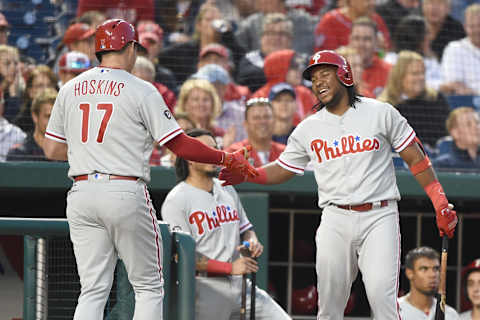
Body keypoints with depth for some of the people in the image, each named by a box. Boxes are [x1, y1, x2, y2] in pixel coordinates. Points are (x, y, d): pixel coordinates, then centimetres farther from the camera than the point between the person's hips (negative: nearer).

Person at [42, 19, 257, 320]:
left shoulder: (69, 89, 11)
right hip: (126, 192, -5)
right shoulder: (141, 91, -4)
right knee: (149, 287, 5)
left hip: (81, 192, 5)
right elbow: (179, 145, -6)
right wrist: (227, 159, 5)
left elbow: (51, 150, 13)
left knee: (93, 290, 6)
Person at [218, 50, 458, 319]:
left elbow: (416, 158, 5)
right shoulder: (308, 129, 11)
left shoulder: (381, 113, 4)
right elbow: (282, 170, 18)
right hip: (336, 221, 3)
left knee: (382, 295, -17)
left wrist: (441, 204, -2)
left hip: (379, 218, -3)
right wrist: (246, 175, -1)